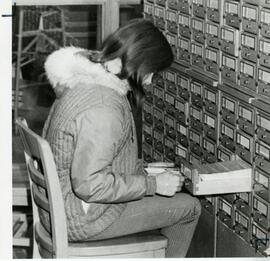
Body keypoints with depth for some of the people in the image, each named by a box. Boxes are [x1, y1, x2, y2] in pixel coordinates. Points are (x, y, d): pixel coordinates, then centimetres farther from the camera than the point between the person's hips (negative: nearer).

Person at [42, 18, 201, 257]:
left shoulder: (82, 81, 3)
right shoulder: (103, 109, -30)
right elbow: (89, 184, -31)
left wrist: (140, 168, 9)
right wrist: (153, 184, -21)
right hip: (81, 220, -10)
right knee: (188, 207, 1)